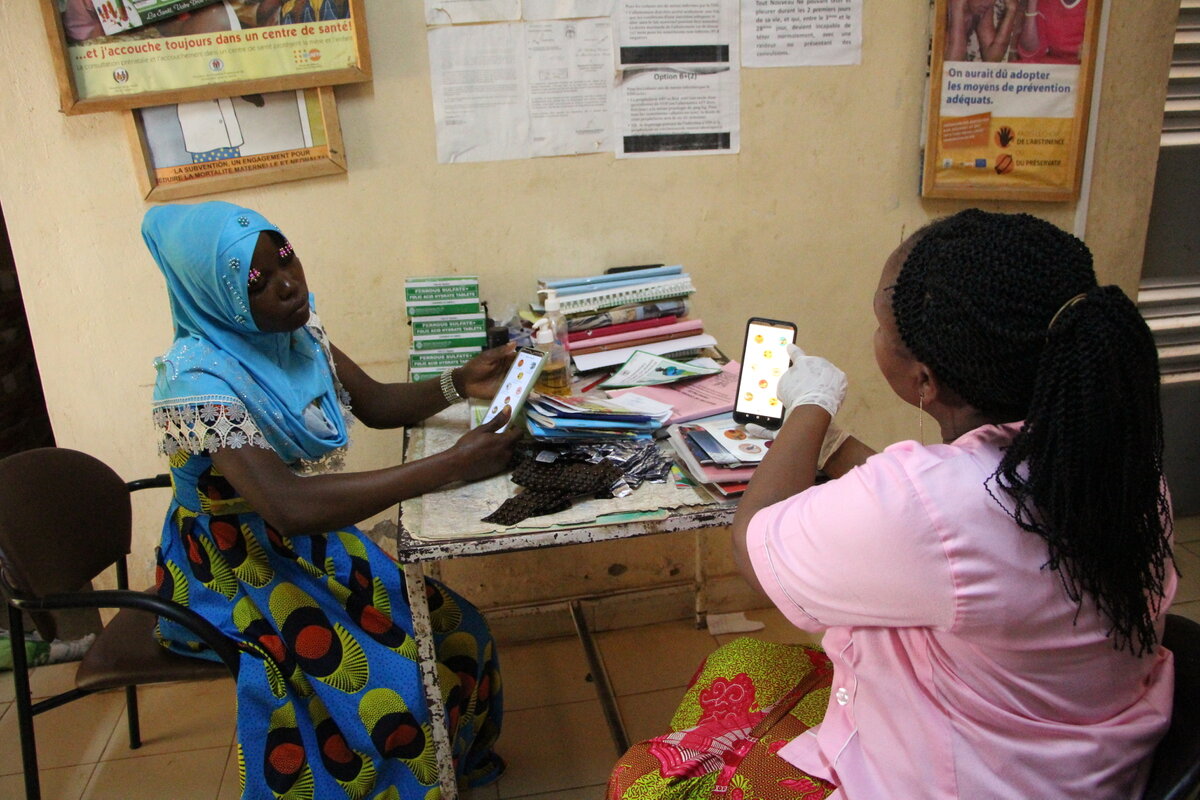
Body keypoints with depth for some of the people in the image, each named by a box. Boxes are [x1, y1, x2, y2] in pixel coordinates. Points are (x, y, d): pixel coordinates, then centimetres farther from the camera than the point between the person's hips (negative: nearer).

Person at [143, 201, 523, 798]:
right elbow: (288, 506, -40)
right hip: (244, 569, -6)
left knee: (458, 636, -1)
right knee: (386, 697, -21)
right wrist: (451, 466, -42)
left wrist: (459, 383, -13)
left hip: (315, 541, 7)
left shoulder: (296, 329, -5)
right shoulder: (197, 379, -28)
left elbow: (375, 403, 6)